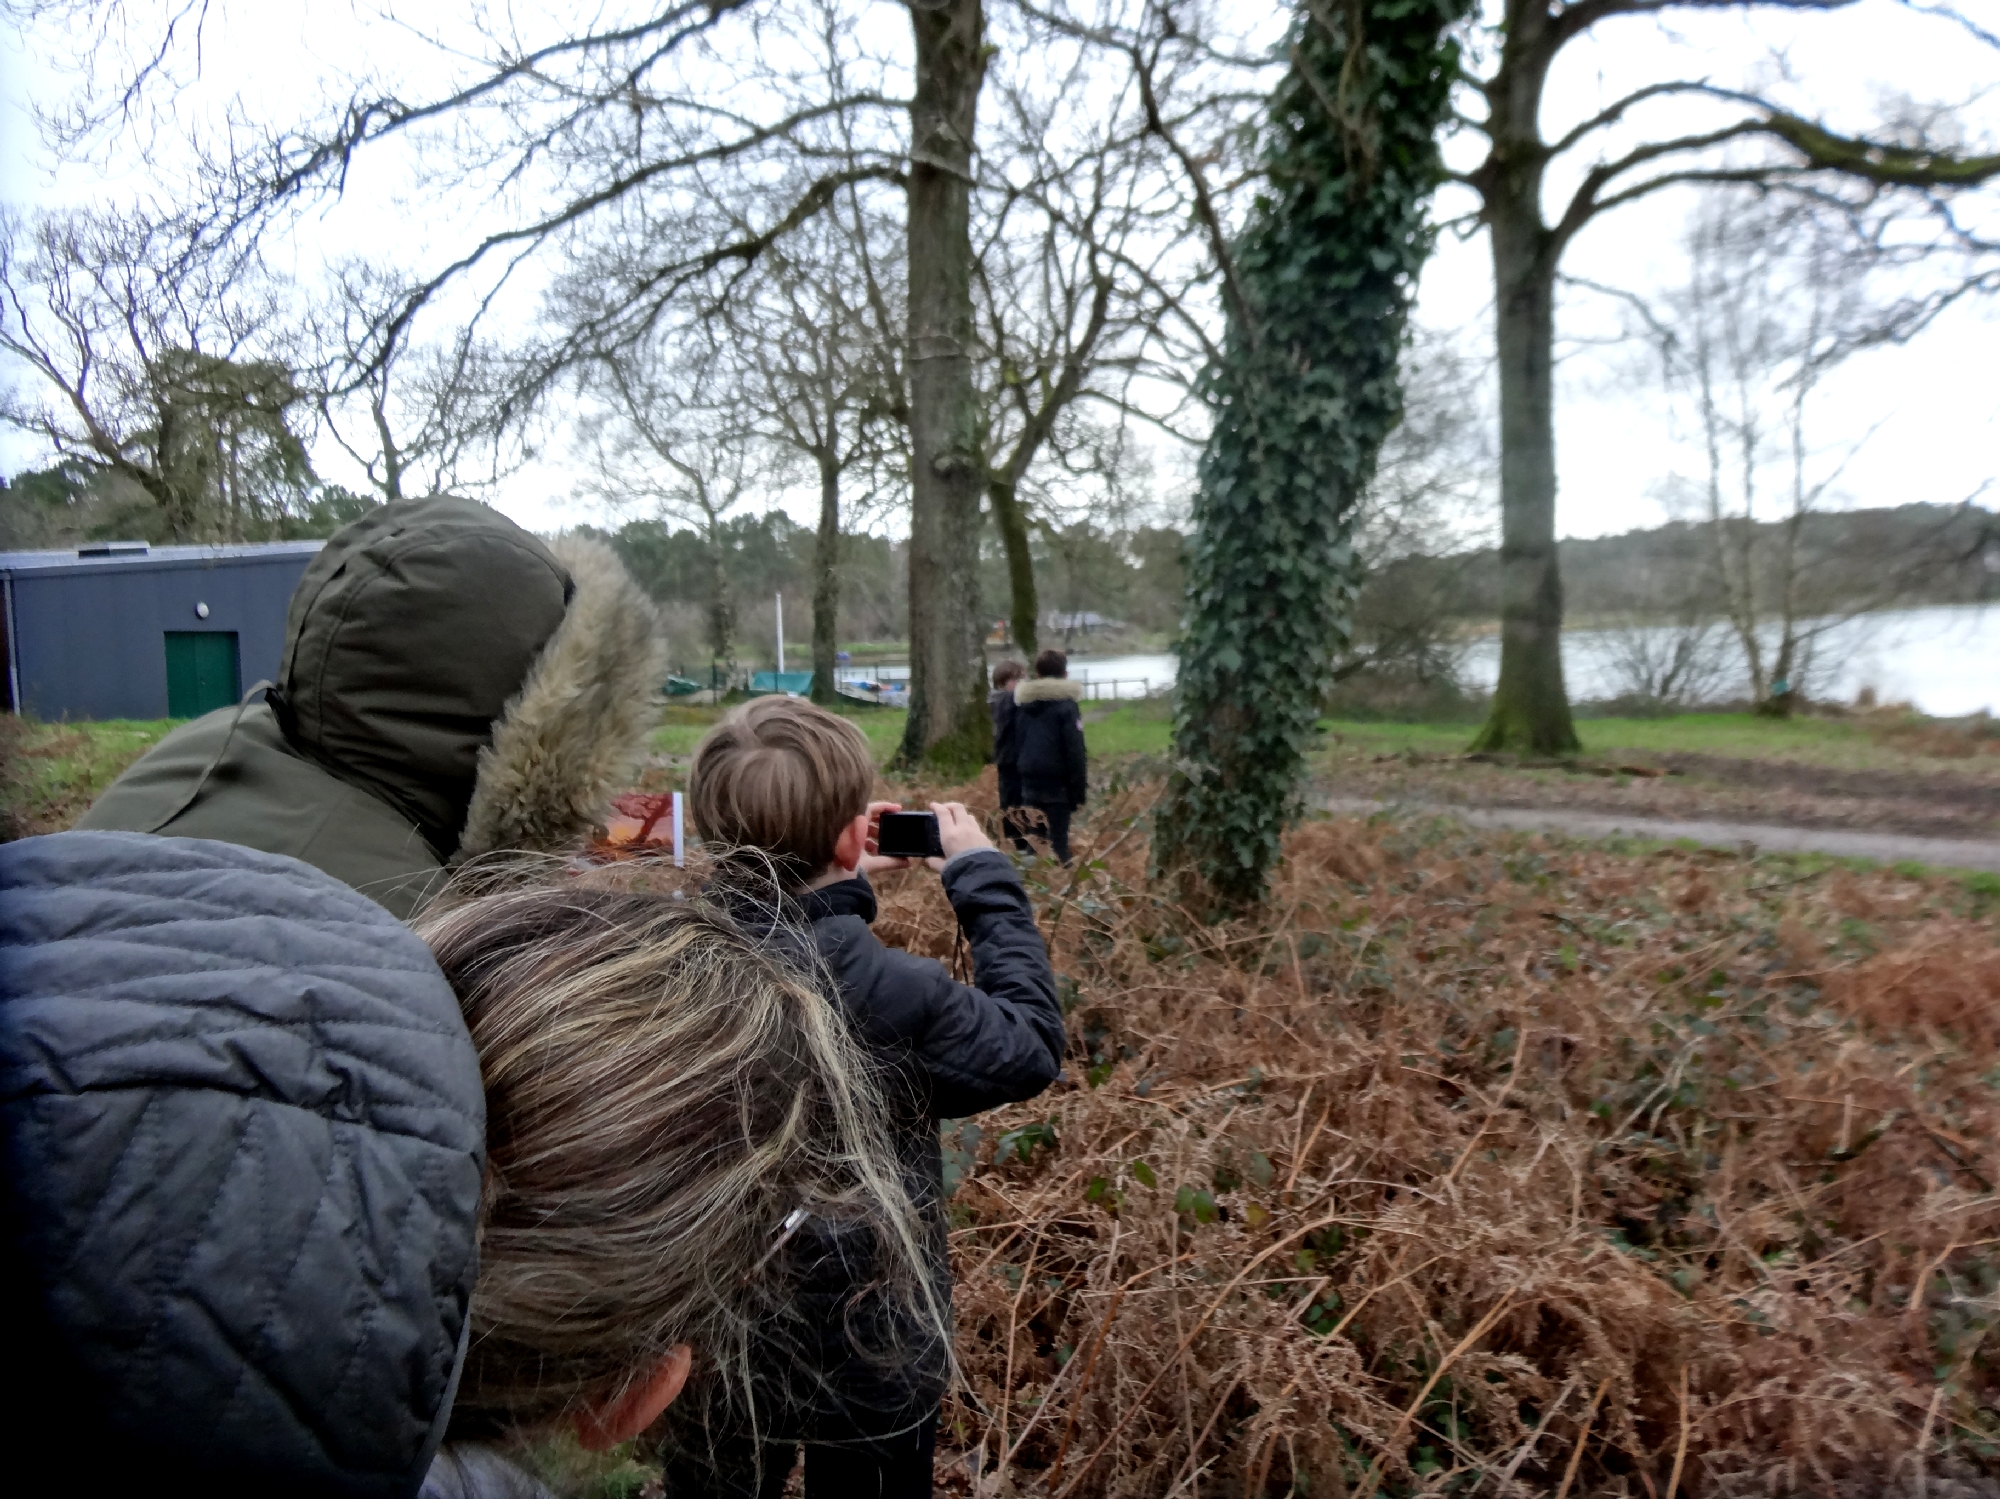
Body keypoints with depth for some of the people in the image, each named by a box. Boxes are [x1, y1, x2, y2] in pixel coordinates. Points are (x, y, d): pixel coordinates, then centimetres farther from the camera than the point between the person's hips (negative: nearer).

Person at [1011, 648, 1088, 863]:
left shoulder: (1022, 702, 10)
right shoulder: (1066, 703, -9)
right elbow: (1075, 751, -12)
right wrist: (1079, 789, -9)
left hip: (1030, 782, 5)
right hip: (1057, 783, -5)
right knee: (1057, 840, -3)